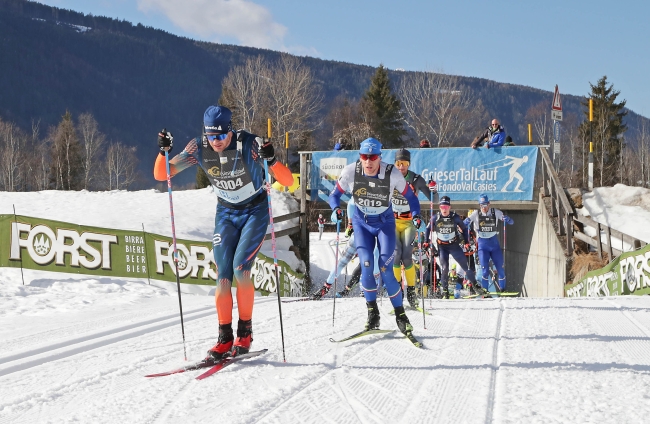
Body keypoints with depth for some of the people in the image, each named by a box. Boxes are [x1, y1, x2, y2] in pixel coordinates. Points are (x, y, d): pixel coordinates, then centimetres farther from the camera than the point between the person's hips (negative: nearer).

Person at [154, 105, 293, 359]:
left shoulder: (249, 144, -24)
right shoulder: (199, 149, -14)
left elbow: (288, 181, -27)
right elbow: (161, 175, -11)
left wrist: (271, 160, -45)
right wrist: (163, 151, -30)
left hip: (255, 211, -3)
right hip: (226, 213, 3)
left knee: (240, 268, -21)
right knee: (223, 278, -7)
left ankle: (245, 331, -4)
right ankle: (225, 338, 5)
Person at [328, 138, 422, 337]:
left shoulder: (392, 173, -21)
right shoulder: (350, 172, -19)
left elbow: (409, 195, -6)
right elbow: (335, 194, -5)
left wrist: (416, 215, -20)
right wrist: (335, 208, -25)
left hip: (385, 223, -1)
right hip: (362, 223, 1)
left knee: (385, 270, -11)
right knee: (366, 265, -15)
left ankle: (400, 315, 4)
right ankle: (372, 312, 1)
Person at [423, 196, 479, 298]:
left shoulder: (455, 217, -11)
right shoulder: (435, 218, -10)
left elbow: (464, 229, 4)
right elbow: (428, 229, 8)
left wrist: (466, 242, 2)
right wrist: (427, 242, 6)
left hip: (454, 245, 0)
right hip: (442, 247, 0)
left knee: (465, 266, 1)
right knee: (444, 268, -13)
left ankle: (475, 285, 17)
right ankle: (445, 290, -2)